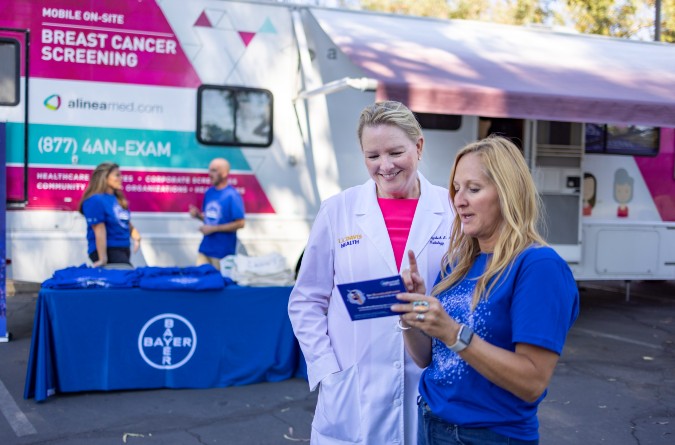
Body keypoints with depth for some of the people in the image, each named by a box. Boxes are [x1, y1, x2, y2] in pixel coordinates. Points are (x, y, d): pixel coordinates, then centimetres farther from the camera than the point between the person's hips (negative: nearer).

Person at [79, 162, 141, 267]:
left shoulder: (118, 199, 11)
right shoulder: (95, 200, -15)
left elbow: (126, 223, 21)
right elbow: (100, 231, -21)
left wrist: (136, 237, 1)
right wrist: (103, 259, -24)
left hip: (124, 248, 9)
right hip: (107, 250, -9)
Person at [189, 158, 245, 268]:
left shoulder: (232, 195, -13)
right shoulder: (209, 192, 9)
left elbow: (239, 224, -16)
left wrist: (213, 228, -16)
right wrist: (198, 215, -1)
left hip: (223, 252, -7)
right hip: (205, 248, 7)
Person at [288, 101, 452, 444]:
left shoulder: (454, 210, -1)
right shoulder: (337, 210, 0)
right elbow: (307, 301, 5)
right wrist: (326, 370, -3)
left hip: (434, 389, 0)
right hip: (354, 393, 0)